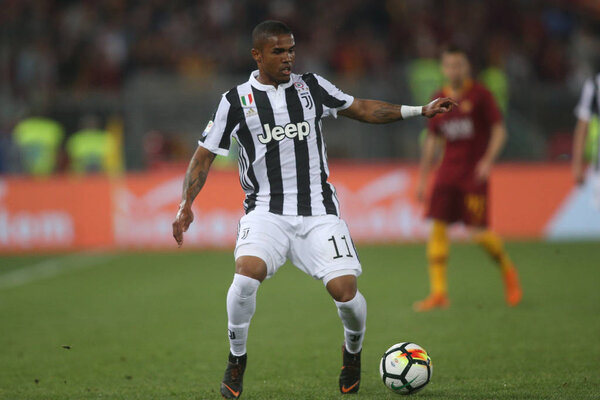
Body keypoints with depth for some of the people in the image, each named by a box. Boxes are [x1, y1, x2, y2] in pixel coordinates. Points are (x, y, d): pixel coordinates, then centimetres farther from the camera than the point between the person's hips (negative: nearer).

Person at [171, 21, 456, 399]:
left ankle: (353, 350, 22)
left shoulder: (312, 87, 7)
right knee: (247, 272, -29)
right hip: (266, 210, -2)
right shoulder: (237, 100, 1)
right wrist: (186, 205, -5)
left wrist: (420, 111, 10)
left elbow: (361, 109, 16)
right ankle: (237, 360, -6)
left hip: (318, 211, 2)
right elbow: (204, 155, 6)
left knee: (344, 288, -13)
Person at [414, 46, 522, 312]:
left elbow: (499, 130, -4)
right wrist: (422, 178, 16)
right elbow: (432, 141, 18)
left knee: (477, 231, -10)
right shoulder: (439, 99, 11)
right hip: (448, 172, 4)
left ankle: (507, 271, 19)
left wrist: (488, 160, -19)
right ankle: (438, 293, -6)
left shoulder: (479, 95, -2)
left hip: (474, 173, -4)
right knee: (437, 227, -7)